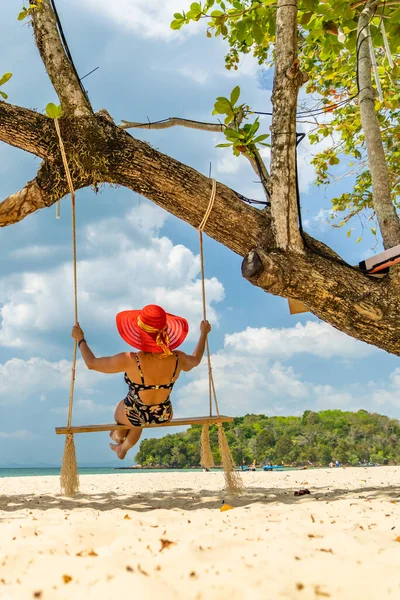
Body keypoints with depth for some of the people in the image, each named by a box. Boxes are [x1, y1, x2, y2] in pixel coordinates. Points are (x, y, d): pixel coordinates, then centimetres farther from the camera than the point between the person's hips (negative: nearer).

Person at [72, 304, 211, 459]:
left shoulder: (130, 361, -34)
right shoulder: (177, 359, -25)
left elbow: (91, 363, -18)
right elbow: (195, 360, 1)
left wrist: (80, 339, -2)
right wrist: (204, 333, 15)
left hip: (133, 415, -3)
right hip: (164, 417, 3)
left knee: (120, 409, 35)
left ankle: (118, 437, 67)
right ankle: (123, 449, 65)